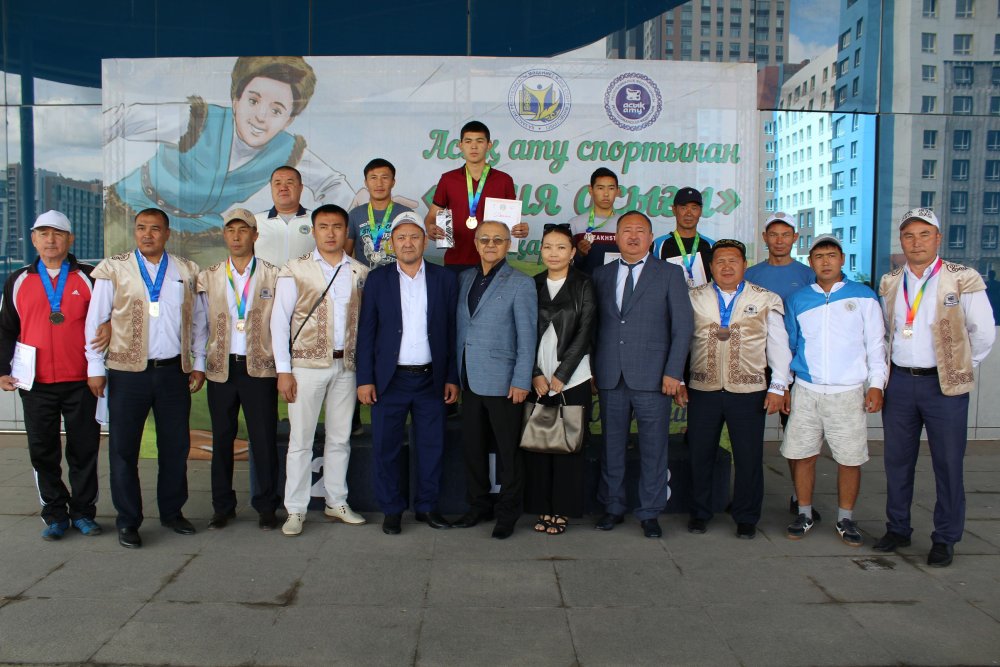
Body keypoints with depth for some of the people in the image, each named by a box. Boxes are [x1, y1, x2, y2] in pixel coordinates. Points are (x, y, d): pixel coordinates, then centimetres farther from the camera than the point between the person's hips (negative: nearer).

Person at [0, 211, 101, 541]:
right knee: (43, 452, 6)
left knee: (84, 449, 4)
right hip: (36, 384, 2)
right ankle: (55, 515, 17)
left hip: (80, 381, -1)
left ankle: (83, 512, 17)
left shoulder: (89, 278, 4)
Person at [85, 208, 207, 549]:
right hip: (128, 372, -2)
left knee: (176, 445, 9)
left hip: (173, 371, 2)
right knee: (123, 447, 4)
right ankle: (128, 521, 17)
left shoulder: (186, 271, 8)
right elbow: (95, 320, 2)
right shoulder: (113, 270, 2)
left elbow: (197, 320, 12)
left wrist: (198, 363, 9)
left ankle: (172, 511, 25)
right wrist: (95, 367, -2)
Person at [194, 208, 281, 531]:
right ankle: (222, 506, 22)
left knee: (264, 440, 1)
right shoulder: (208, 277, 9)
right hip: (221, 368, 2)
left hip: (260, 368, -2)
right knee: (222, 440, 10)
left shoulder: (273, 276, 3)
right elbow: (199, 325, 10)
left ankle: (266, 506, 14)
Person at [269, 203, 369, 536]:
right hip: (307, 365, -3)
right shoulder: (294, 271, -1)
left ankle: (337, 502, 24)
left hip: (347, 365, 3)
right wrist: (283, 370, -7)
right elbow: (279, 321, -2)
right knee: (301, 439, 2)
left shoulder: (360, 273, 7)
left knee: (340, 438, 11)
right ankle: (295, 510, 12)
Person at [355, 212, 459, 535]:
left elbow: (452, 332, 4)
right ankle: (391, 509, 20)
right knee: (386, 447, 5)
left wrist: (452, 378, 1)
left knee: (431, 446, 8)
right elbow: (366, 331, 2)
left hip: (431, 379, 1)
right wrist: (365, 379, -3)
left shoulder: (445, 279, 4)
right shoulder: (377, 279, 3)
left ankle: (427, 506, 24)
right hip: (389, 379, 0)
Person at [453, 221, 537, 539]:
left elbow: (527, 336, -8)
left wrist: (521, 381, -13)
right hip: (470, 380, 5)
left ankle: (507, 514, 19)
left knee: (508, 451, 5)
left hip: (503, 382, -5)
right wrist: (455, 373, 7)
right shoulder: (465, 278, 10)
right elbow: (460, 327, 10)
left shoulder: (520, 283, -5)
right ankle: (479, 506, 28)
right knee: (473, 448, 13)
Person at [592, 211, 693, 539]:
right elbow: (593, 325, 11)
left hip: (651, 376, -2)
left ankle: (649, 513, 16)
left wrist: (673, 372, -8)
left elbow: (683, 325, 0)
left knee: (653, 447, 3)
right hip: (610, 376, 3)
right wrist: (591, 369, 4)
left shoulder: (670, 273, 4)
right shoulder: (601, 275, 12)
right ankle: (613, 507, 23)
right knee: (612, 445, 9)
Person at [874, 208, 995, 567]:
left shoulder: (963, 280, -6)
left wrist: (959, 368, 7)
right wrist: (899, 365, 12)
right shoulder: (889, 284, 7)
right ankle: (897, 529, 25)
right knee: (897, 460, 11)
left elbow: (983, 333, 0)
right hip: (899, 382, 4)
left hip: (944, 386, -4)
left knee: (948, 464, 3)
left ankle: (945, 539, 16)